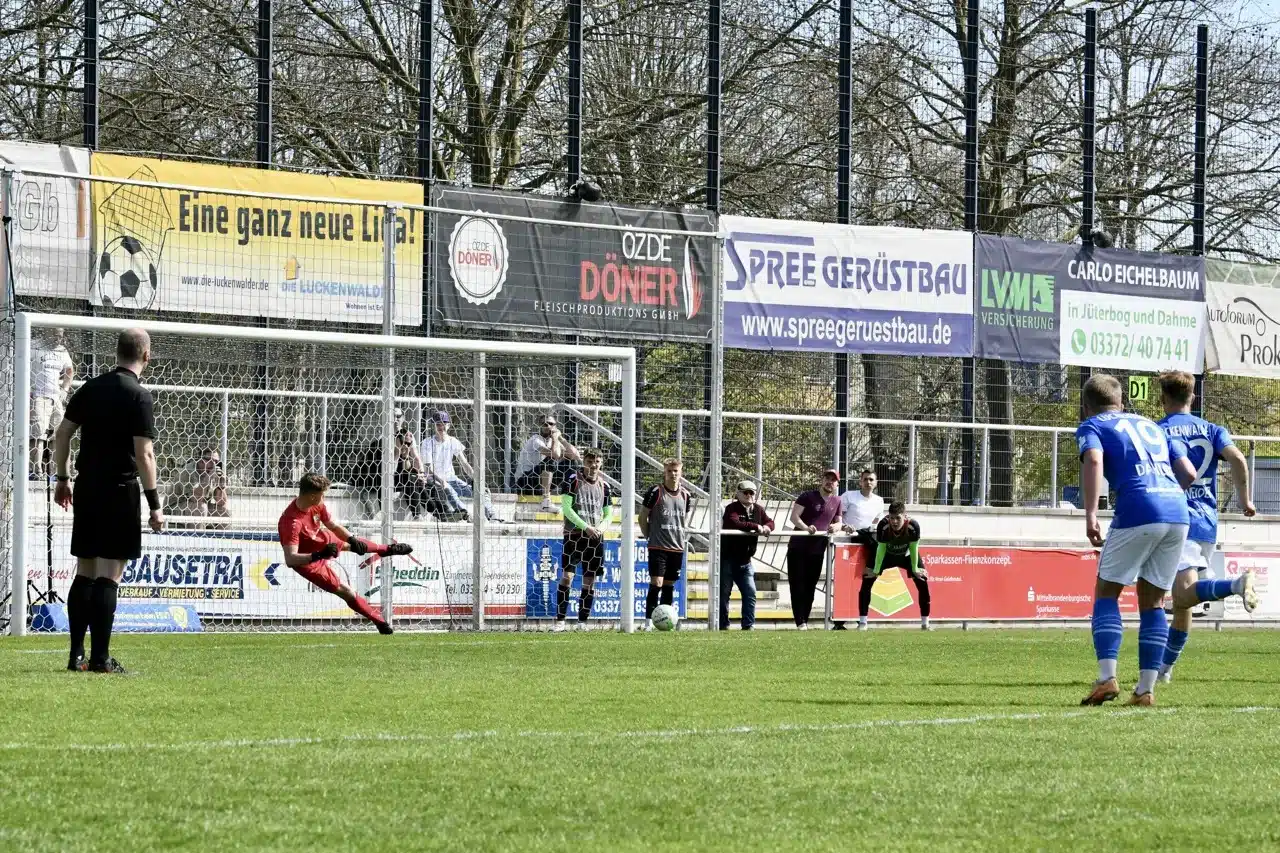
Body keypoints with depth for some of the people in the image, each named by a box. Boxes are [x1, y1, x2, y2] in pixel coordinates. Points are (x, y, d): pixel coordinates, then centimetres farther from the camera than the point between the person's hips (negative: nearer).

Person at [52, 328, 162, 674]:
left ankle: (76, 655, 12)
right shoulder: (139, 397, -11)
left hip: (86, 489, 6)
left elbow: (62, 434, 10)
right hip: (120, 490, -6)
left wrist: (62, 479, 20)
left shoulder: (90, 388, 8)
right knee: (108, 576, -6)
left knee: (84, 573, 11)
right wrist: (154, 505, -14)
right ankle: (100, 658, -8)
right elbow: (144, 454, -16)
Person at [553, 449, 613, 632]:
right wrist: (585, 527, -16)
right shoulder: (574, 480, -2)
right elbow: (566, 508, -9)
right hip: (573, 535, -4)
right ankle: (560, 620, -9)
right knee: (567, 576, -11)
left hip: (595, 537, 4)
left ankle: (582, 622, 9)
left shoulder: (604, 485, 11)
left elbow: (608, 514, 16)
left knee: (589, 581, 3)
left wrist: (600, 527, -6)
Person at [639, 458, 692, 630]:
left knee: (669, 585, 9)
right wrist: (649, 537, 2)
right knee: (656, 583, -12)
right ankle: (648, 622, -11)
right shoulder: (655, 493, -6)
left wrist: (684, 536, 10)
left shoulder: (685, 495, 8)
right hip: (658, 547, -5)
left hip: (677, 547, 5)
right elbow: (642, 517, 1)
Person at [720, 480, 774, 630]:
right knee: (724, 594, 1)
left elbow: (770, 522, 7)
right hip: (727, 559, -6)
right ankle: (723, 625, 7)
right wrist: (756, 527, -35)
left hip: (745, 561, 6)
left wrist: (766, 527, -18)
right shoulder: (732, 508, -12)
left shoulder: (758, 510, 9)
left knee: (750, 593, -1)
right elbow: (734, 523, -30)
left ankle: (749, 625, 1)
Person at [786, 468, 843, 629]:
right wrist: (806, 527, -31)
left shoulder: (836, 502, 11)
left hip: (818, 549, 5)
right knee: (798, 585, -7)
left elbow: (838, 522, 19)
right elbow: (794, 516, -12)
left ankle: (805, 621, 13)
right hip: (798, 548, -5)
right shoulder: (808, 496, -5)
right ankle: (800, 622, -10)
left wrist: (836, 527, -6)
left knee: (810, 587, 8)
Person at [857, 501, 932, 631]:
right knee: (867, 579, -14)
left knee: (923, 581, -8)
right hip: (887, 554, -1)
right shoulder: (883, 526, -36)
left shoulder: (913, 526, -35)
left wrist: (915, 569, -12)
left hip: (906, 556, 1)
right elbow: (881, 548, -23)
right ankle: (862, 623, -7)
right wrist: (875, 570, -16)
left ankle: (925, 624, 5)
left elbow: (913, 548, -21)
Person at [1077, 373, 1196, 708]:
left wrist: (1090, 514, -16)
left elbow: (1093, 460, -10)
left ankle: (1107, 677, -8)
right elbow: (1188, 473, 21)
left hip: (1137, 511, -5)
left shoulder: (1092, 427, 13)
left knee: (1106, 592, 8)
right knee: (1152, 601, 14)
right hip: (1178, 511, 5)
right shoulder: (1149, 425, 29)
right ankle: (1146, 689, 7)